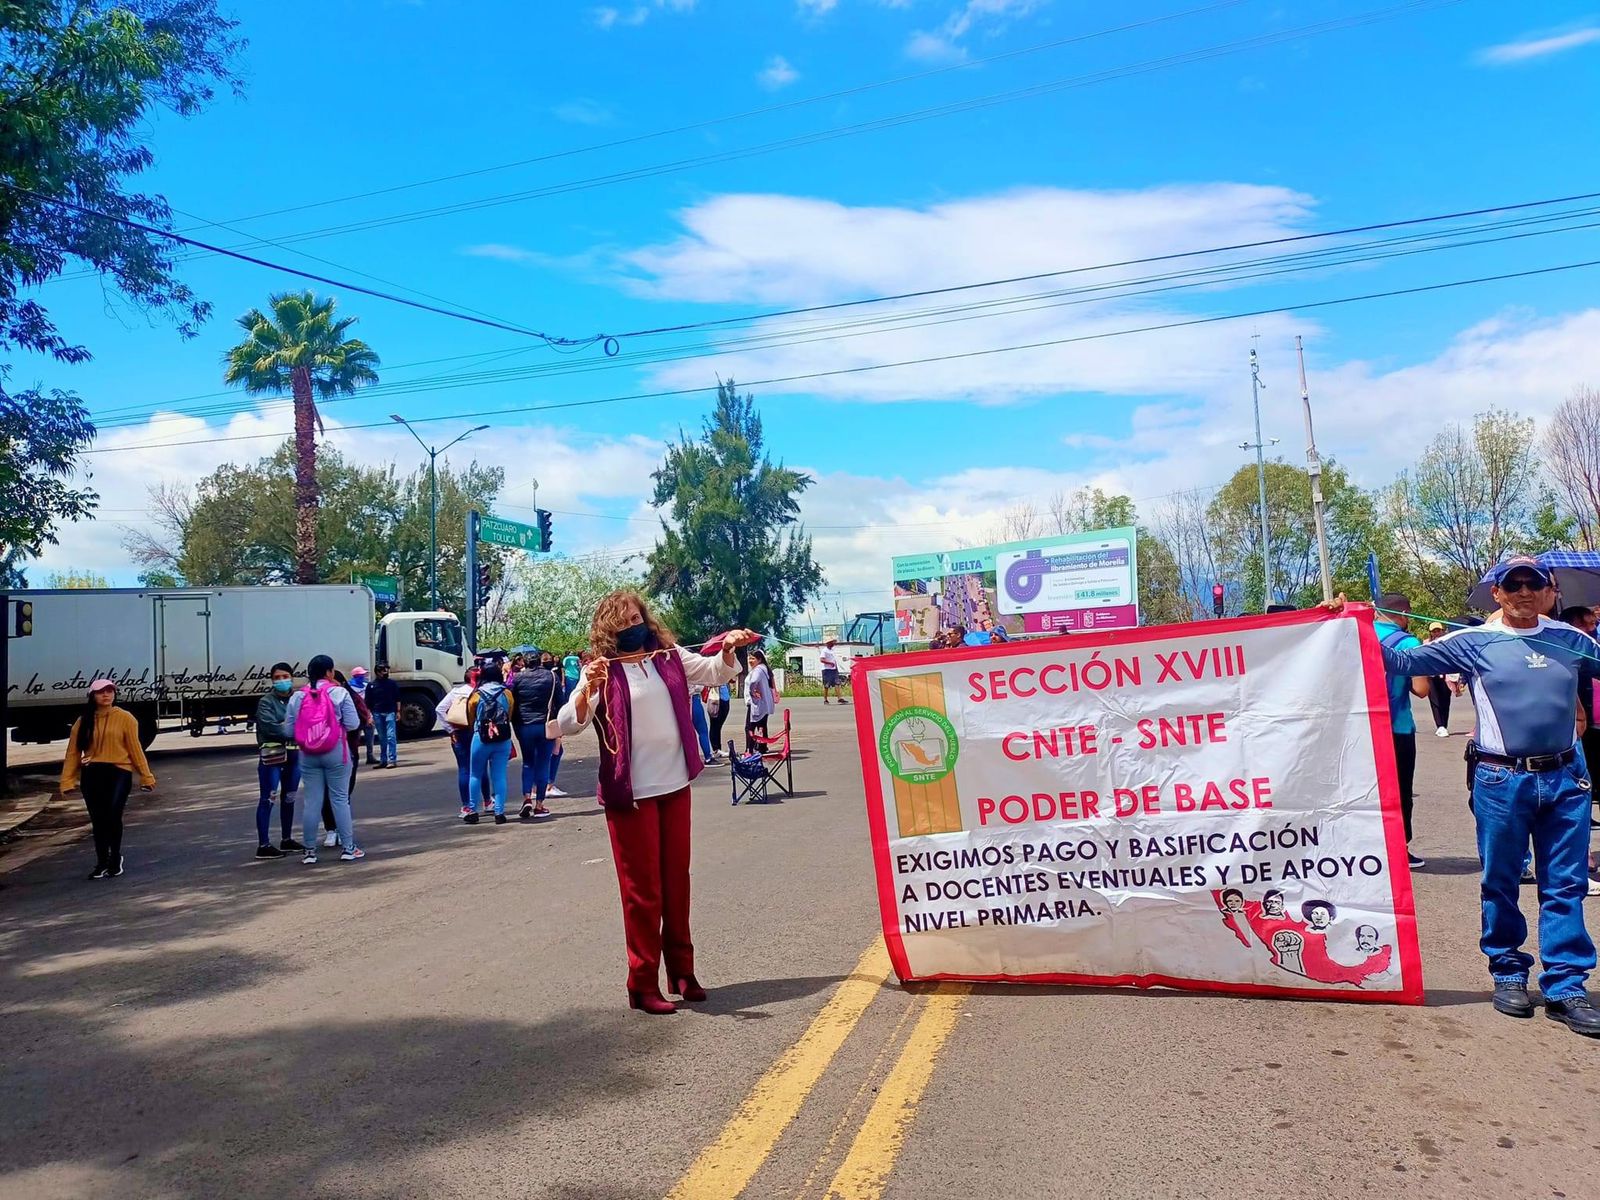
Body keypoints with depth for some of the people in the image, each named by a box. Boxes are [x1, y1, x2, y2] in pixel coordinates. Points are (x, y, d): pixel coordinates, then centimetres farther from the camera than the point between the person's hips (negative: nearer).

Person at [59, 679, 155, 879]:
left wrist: (146, 776, 0)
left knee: (113, 816, -13)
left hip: (118, 772, -3)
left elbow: (135, 748, 0)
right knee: (98, 820, 7)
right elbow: (73, 752, 5)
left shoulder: (125, 718, 1)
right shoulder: (83, 721, 8)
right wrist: (67, 780, -2)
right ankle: (102, 863, 21)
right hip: (91, 774, 3)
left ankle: (115, 858, 9)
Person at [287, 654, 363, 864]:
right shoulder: (340, 693, -8)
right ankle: (347, 848, 9)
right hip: (336, 752, -3)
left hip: (308, 755, 3)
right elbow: (353, 724, -9)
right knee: (340, 799, 4)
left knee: (312, 801, 8)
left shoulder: (297, 697, 2)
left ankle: (310, 850, 12)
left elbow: (289, 728, 1)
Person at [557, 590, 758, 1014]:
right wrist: (588, 689, -32)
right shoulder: (603, 671, -8)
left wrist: (728, 648, -10)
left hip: (674, 786, 5)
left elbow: (714, 672, 10)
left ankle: (682, 971, 27)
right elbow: (568, 725, -15)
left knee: (677, 882, 14)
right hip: (631, 793, -5)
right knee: (642, 889, 1)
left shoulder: (669, 657, 5)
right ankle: (643, 984, 11)